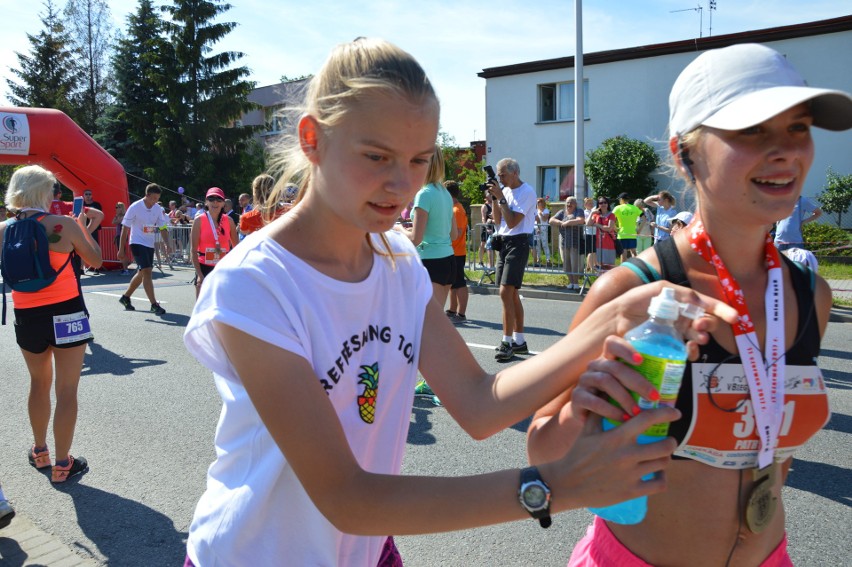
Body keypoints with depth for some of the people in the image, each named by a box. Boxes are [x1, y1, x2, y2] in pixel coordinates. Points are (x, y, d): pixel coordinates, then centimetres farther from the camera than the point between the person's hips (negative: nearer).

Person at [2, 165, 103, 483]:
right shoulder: (64, 224, -12)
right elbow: (95, 260, 0)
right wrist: (85, 227, 13)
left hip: (26, 318, 4)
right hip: (65, 314, -4)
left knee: (39, 383, 24)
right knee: (66, 391, 4)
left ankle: (40, 452, 37)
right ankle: (62, 465, 12)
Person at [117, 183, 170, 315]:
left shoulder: (158, 208, 2)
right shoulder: (135, 207, -13)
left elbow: (162, 227, 8)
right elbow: (125, 228, -9)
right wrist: (121, 249, -10)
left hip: (150, 245, 7)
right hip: (137, 243, -7)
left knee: (141, 273, 15)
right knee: (147, 272, -15)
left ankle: (125, 297, 34)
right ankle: (154, 305, -16)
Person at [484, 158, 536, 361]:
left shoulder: (527, 192, -10)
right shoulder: (506, 191, 14)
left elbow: (512, 222, -17)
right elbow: (498, 221, 12)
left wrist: (501, 197, -14)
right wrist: (494, 199, 2)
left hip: (518, 243, -9)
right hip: (503, 243, 9)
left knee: (506, 292, -16)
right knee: (512, 293, 11)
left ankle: (507, 343, -11)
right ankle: (519, 341, 19)